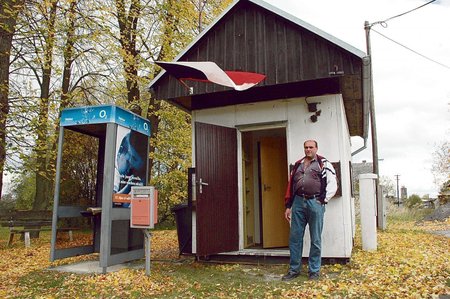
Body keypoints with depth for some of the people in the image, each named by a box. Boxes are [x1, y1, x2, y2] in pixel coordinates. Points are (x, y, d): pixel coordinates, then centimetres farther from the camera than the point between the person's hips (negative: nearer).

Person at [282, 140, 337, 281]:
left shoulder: (323, 164, 4)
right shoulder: (297, 165, 18)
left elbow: (333, 184, -2)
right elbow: (290, 186, 17)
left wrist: (323, 200, -7)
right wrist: (288, 206, 13)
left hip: (315, 203, -4)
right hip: (298, 202, 4)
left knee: (315, 239, 4)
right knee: (294, 237, 6)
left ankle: (314, 271, 17)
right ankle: (294, 269, 18)